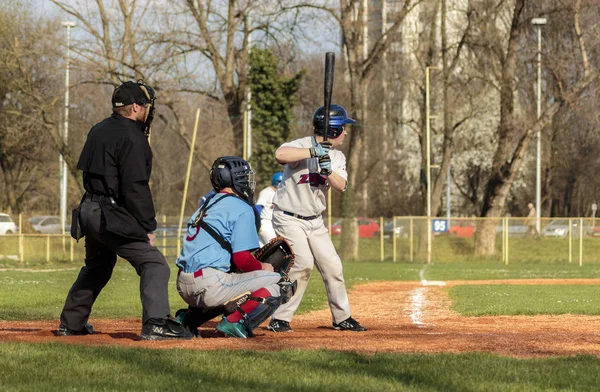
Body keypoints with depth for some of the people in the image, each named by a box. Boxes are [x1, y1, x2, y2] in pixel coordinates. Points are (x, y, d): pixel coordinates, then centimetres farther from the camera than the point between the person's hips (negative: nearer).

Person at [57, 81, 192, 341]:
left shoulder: (98, 131, 13)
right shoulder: (132, 138, -15)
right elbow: (135, 188, -20)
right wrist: (147, 227, -14)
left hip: (89, 211, 10)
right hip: (112, 216, -10)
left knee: (96, 267, 27)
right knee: (154, 265, -12)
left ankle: (71, 324, 33)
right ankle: (155, 324, -25)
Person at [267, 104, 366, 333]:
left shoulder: (337, 157, 6)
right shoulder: (303, 145, -17)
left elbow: (341, 186, -10)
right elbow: (280, 155, -39)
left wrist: (328, 170, -28)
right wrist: (314, 152, -38)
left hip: (315, 221, 7)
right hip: (289, 218, -7)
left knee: (332, 265, 6)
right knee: (303, 263, -20)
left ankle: (342, 318, 21)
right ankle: (279, 320, -14)